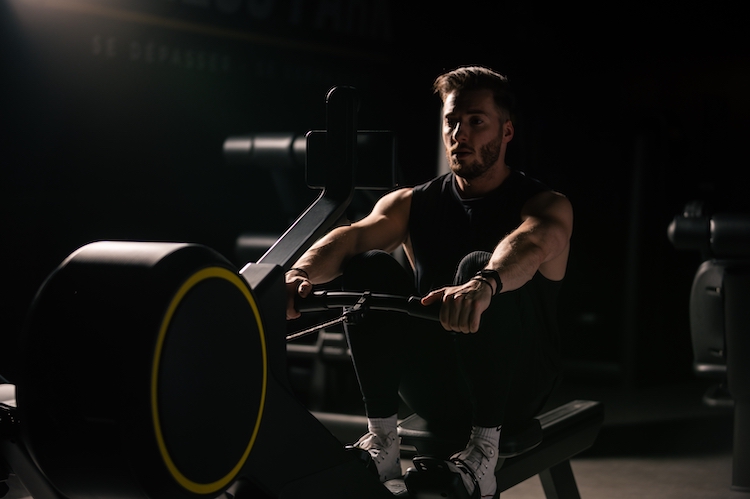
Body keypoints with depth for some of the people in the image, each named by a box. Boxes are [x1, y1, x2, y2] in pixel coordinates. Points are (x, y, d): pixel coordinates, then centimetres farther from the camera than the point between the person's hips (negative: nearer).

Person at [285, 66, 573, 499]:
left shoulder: (547, 206, -5)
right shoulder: (413, 203, 7)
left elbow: (529, 245, -31)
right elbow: (352, 236, -14)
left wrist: (483, 285, -55)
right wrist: (301, 273, -37)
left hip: (516, 383, -3)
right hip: (436, 386, 4)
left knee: (478, 267, -30)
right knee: (369, 268, -18)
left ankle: (484, 446, -25)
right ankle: (382, 439, -17)